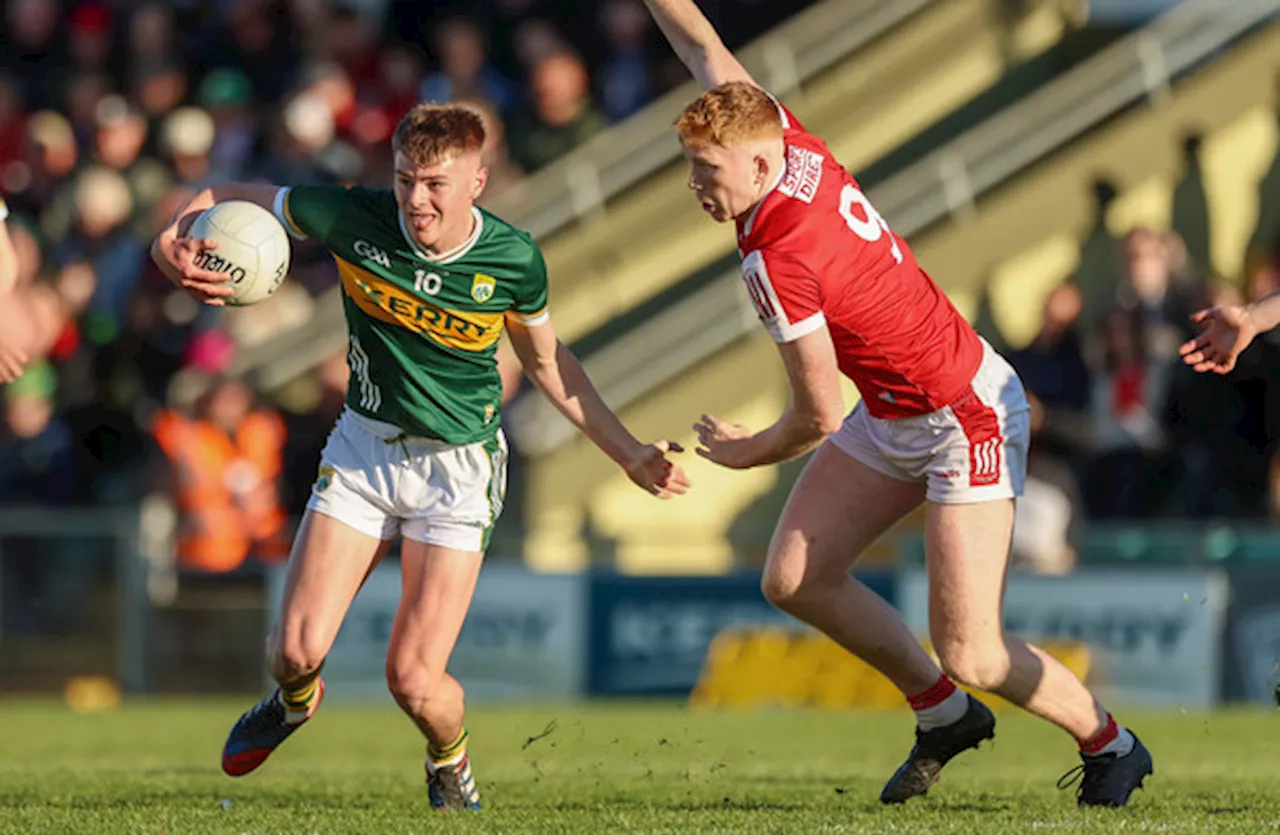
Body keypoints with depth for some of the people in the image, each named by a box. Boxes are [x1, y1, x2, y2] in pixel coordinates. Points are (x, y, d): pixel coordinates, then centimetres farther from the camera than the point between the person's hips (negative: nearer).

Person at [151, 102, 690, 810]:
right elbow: (222, 198, -6)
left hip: (458, 466, -1)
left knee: (414, 680, -11)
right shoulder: (354, 219, -16)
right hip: (363, 446, 2)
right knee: (297, 649, -9)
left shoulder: (514, 260, -14)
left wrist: (628, 453, 5)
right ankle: (295, 700, 31)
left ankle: (450, 761, 26)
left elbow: (546, 361, 6)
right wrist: (172, 242, -29)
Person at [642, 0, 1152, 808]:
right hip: (893, 415, 10)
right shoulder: (793, 146, -7)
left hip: (967, 421, -10)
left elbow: (818, 417, -21)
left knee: (969, 652, -10)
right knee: (794, 577, 4)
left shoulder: (777, 261, -29)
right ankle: (945, 714, 22)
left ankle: (1108, 743, 16)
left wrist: (748, 452, -2)